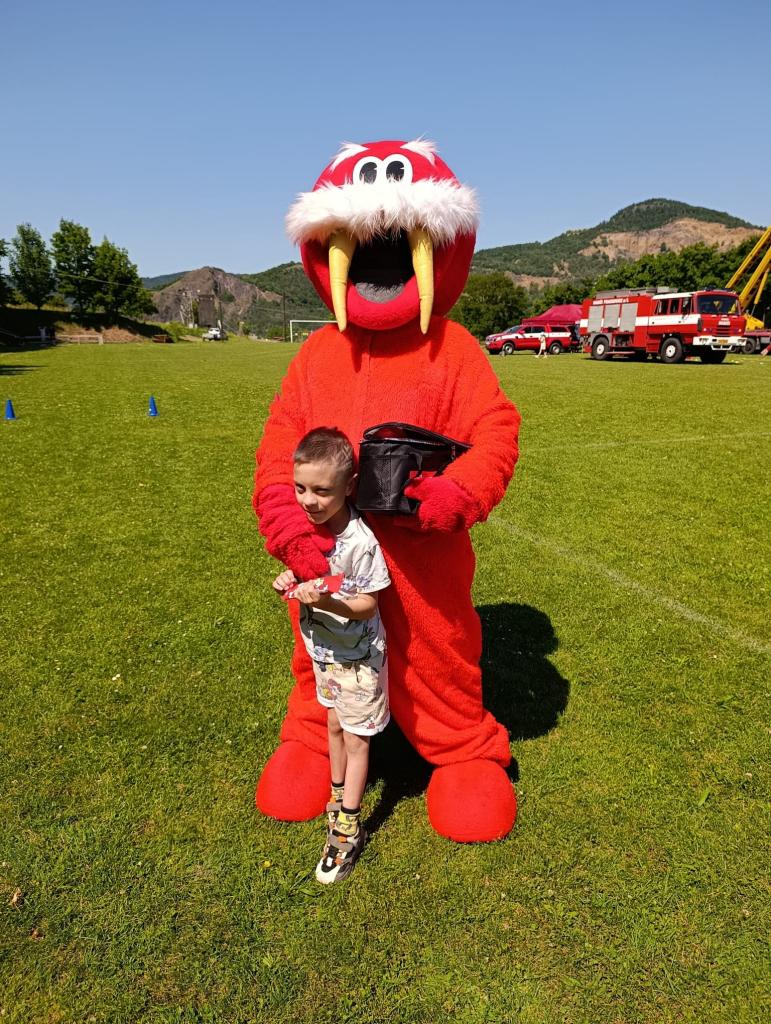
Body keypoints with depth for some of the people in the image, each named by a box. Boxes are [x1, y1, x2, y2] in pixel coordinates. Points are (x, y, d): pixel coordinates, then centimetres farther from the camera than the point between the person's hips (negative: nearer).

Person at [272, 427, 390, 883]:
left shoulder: (361, 541, -28)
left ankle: (349, 828, 23)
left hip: (358, 655, -6)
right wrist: (290, 585, -13)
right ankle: (338, 796, 44)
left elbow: (368, 604, -22)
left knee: (356, 737, 8)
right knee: (334, 725, 22)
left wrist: (328, 601, -37)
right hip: (323, 649, 6)